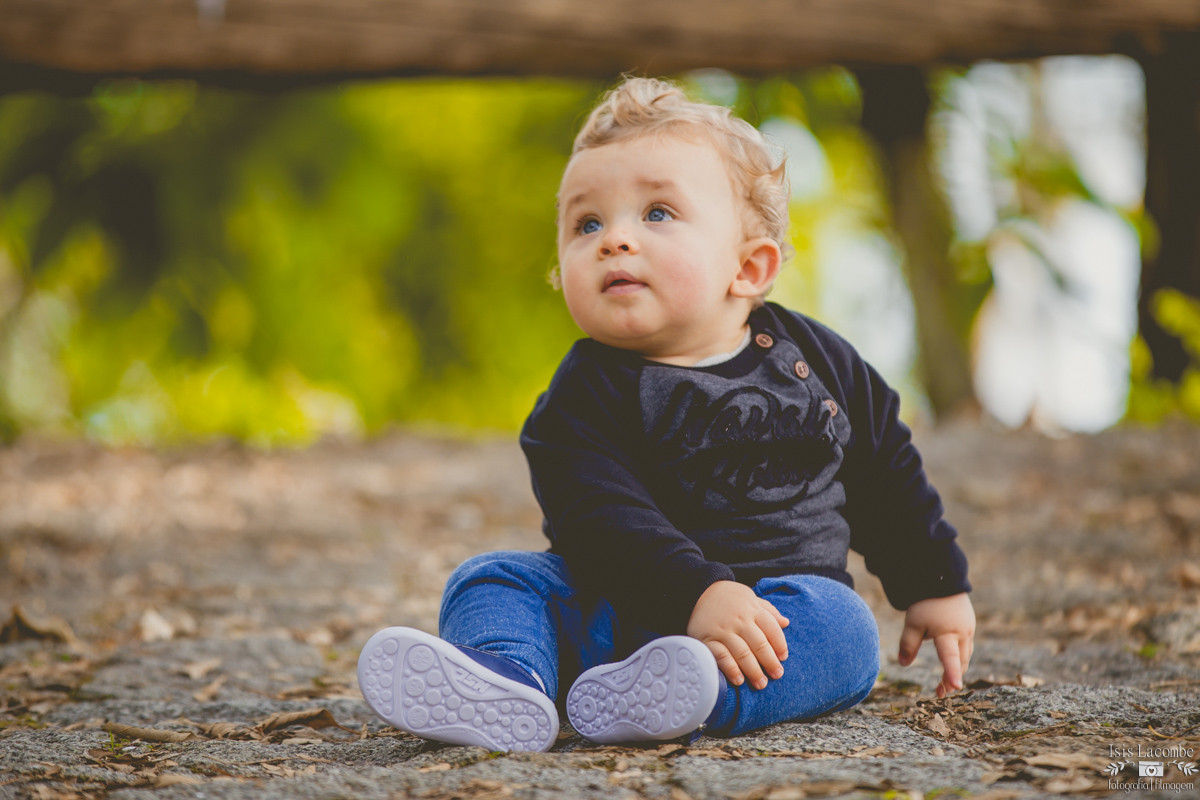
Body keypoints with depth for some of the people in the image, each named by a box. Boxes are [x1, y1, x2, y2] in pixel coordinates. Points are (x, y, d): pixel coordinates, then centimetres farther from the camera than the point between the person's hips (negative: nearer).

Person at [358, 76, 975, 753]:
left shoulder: (813, 356, 6)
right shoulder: (591, 394, -5)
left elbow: (889, 470, 18)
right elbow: (603, 518, -20)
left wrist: (937, 588, 18)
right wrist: (695, 594, -36)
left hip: (788, 600, 1)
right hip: (624, 612, 0)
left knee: (840, 624, -29)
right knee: (494, 578, -16)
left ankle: (692, 697, -53)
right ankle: (503, 685, -47)